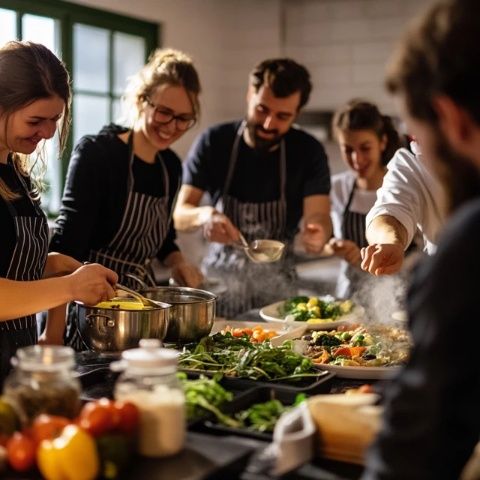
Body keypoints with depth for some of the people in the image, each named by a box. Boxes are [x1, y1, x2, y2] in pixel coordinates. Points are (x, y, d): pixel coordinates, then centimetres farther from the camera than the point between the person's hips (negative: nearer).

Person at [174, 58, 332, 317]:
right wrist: (203, 215, -34)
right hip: (220, 277, 0)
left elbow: (319, 215, -17)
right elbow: (180, 213, -10)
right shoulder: (213, 142, -8)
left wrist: (317, 232, -41)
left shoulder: (308, 152, -7)